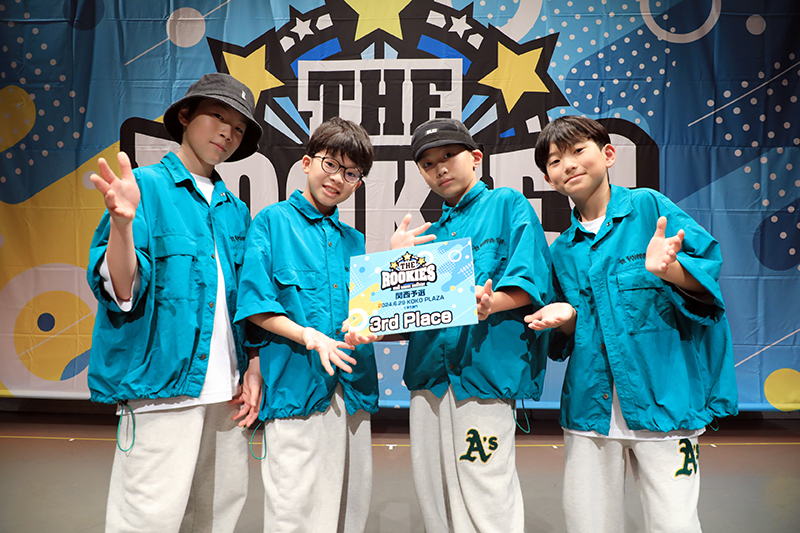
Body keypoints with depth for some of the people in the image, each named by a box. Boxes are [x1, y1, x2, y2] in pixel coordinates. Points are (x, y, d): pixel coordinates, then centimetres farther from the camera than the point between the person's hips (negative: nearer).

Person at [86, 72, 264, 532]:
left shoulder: (236, 211, 14)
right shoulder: (147, 186, -3)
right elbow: (121, 293, -12)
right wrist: (122, 222, -29)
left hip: (225, 391, 6)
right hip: (163, 388, -6)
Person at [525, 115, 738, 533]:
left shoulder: (648, 207, 0)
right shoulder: (562, 250, 11)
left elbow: (708, 271, -7)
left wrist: (668, 268, -27)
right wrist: (567, 316, -5)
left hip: (662, 399, -3)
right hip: (590, 404, 4)